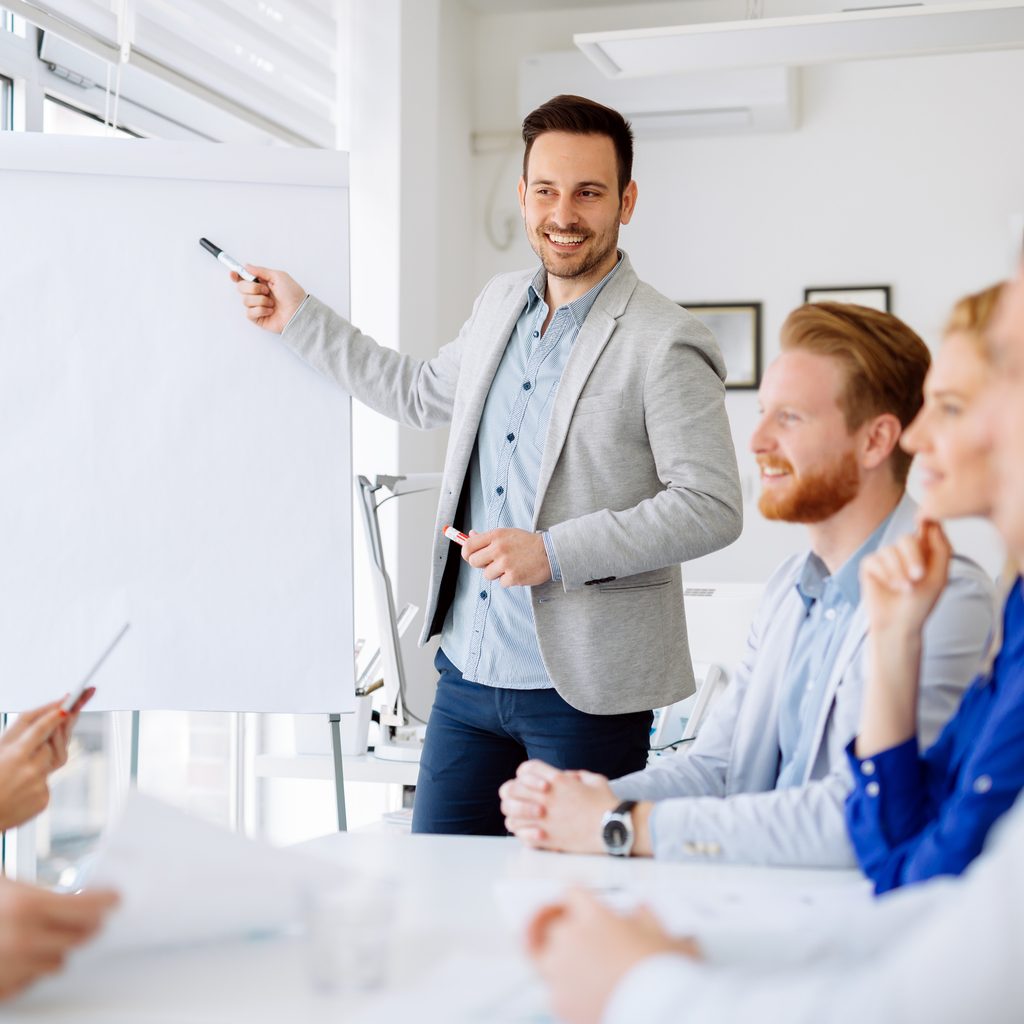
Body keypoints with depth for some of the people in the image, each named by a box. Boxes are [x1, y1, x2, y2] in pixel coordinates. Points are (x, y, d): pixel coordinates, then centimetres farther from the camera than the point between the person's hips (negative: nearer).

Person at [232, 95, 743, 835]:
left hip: (583, 690, -6)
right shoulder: (500, 305, 10)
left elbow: (713, 507, -16)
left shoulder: (666, 345, -13)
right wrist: (300, 318, 28)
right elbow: (423, 394, 28)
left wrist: (554, 552, -21)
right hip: (469, 669, 7)